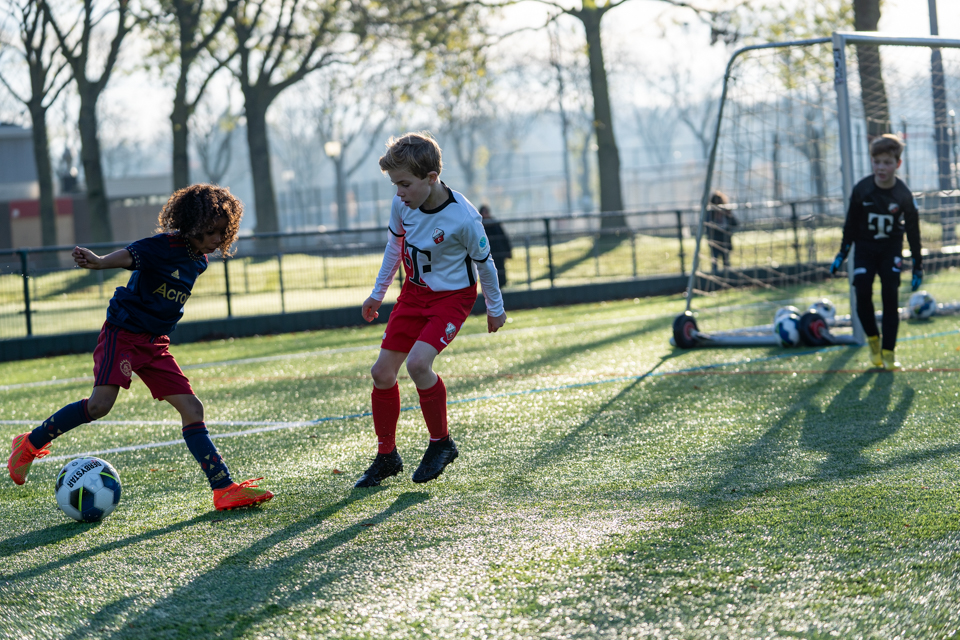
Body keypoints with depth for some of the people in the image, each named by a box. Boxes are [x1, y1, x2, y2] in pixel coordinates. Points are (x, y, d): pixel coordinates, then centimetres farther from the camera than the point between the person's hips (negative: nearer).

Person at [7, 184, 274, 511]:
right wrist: (98, 261, -50)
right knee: (100, 404, -20)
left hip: (154, 343, 7)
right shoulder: (165, 246, -15)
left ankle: (225, 489, -1)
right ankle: (30, 444, 1)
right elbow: (130, 255, -31)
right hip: (123, 333, -7)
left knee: (192, 409, -1)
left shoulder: (198, 259, 9)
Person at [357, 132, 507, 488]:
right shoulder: (402, 204, -11)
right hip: (414, 293, 6)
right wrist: (378, 293, 17)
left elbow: (484, 262, -10)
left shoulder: (463, 218, -27)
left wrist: (495, 308, 3)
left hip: (453, 296, -6)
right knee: (382, 373, 1)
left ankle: (441, 443, -4)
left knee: (417, 363, -27)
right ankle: (386, 456, 18)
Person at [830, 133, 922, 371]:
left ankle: (888, 351, -1)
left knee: (890, 297, -7)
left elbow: (913, 231, -4)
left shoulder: (903, 195, -15)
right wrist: (842, 253, 3)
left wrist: (918, 266, -2)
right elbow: (851, 224, 1)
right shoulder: (861, 190, -14)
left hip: (891, 249, -1)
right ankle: (873, 339, 12)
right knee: (863, 294, -12)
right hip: (865, 247, 1)